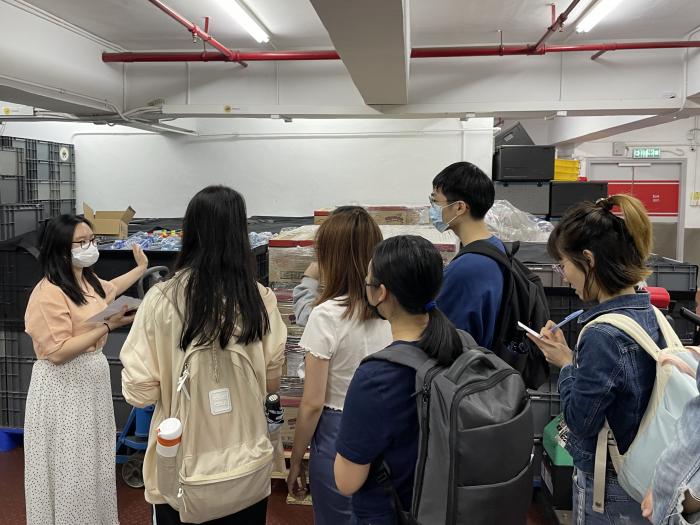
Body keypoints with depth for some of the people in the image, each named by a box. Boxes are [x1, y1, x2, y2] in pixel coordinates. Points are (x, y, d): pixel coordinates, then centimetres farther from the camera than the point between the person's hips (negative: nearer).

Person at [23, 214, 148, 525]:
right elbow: (58, 352, -26)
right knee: (69, 467, 5)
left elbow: (109, 289, 31)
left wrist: (141, 268, 41)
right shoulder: (49, 293, -21)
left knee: (91, 462, 20)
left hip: (92, 379, 9)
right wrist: (107, 326, -25)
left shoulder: (88, 280, 6)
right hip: (63, 388, -9)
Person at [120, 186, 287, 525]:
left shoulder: (162, 299, -17)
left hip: (182, 469, -1)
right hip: (247, 466, 1)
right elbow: (272, 381, 0)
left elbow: (139, 391, -11)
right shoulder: (260, 299, -12)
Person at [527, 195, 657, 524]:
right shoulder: (649, 314, -3)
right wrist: (570, 357, -2)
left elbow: (580, 420, -22)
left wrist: (566, 363, -10)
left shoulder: (602, 335, -29)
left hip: (609, 488, -8)